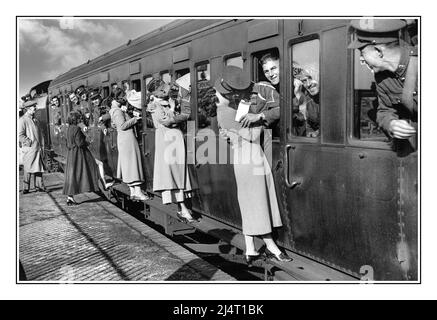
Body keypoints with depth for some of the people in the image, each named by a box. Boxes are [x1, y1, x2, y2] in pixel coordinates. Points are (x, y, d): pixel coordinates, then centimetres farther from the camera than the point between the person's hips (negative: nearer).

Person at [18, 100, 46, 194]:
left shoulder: (35, 120, 17)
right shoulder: (22, 120, -7)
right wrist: (30, 143, -16)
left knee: (39, 167, 8)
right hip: (29, 150, -7)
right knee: (28, 169, -3)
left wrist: (42, 147, 14)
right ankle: (26, 188, 5)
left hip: (38, 149, 7)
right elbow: (20, 136, -15)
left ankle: (39, 186, 15)